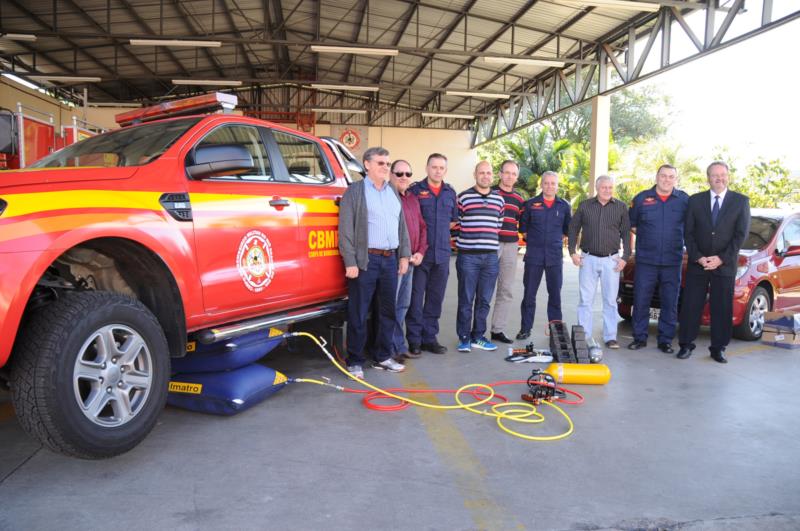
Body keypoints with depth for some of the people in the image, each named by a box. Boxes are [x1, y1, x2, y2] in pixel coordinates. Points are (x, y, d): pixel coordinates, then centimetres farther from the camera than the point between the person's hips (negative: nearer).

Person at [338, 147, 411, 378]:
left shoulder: (393, 192, 17)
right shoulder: (355, 191, -1)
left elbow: (402, 226, 19)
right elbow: (346, 229, -8)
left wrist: (404, 255, 11)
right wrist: (350, 262, -14)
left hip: (391, 259, 6)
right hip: (365, 260, -6)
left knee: (388, 310, 12)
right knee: (358, 314, 0)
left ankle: (383, 357, 25)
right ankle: (355, 361, 11)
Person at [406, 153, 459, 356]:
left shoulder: (450, 193, 13)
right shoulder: (415, 190, -2)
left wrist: (441, 230, 11)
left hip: (442, 254, 5)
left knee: (435, 298, 10)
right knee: (416, 297, -1)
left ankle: (429, 337, 20)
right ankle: (414, 339, 9)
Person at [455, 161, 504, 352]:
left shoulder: (499, 199, 12)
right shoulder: (463, 197, -1)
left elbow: (499, 226, 18)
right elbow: (455, 224, 2)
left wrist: (493, 245, 13)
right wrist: (459, 244, -1)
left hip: (491, 257, 4)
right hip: (468, 256, -4)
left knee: (484, 300, 9)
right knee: (466, 300, 1)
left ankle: (478, 337, 21)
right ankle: (464, 338, 12)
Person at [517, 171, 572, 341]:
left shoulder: (564, 206, 8)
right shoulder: (531, 204, 4)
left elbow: (568, 230, 17)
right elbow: (523, 227, 11)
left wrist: (557, 240, 8)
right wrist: (530, 240, 6)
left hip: (555, 256, 1)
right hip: (533, 256, -1)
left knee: (555, 294, 5)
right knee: (529, 294, 1)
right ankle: (525, 328, 10)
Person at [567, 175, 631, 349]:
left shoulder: (621, 207, 4)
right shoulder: (585, 206, 4)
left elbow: (626, 233, 6)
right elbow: (573, 228, 9)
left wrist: (625, 257, -1)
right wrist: (573, 252, 1)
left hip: (611, 260, 0)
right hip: (588, 258, 0)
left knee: (610, 300, 5)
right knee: (585, 300, 2)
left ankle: (610, 337, 13)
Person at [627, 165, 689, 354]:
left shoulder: (684, 200, 3)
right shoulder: (642, 198, 3)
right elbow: (631, 223, 13)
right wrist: (644, 236, 6)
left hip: (673, 261, 0)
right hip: (646, 260, 0)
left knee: (670, 303, 5)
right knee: (641, 300, 2)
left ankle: (665, 340, 17)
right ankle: (640, 337, 14)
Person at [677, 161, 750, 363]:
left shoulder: (741, 201, 4)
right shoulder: (695, 200, 6)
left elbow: (741, 234, -2)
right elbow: (688, 232, 2)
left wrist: (721, 258, -11)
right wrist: (698, 257, -10)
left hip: (725, 264, -1)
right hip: (697, 263, 1)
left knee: (722, 308, 3)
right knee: (690, 305, 2)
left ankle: (718, 348, 13)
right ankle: (686, 344, 12)